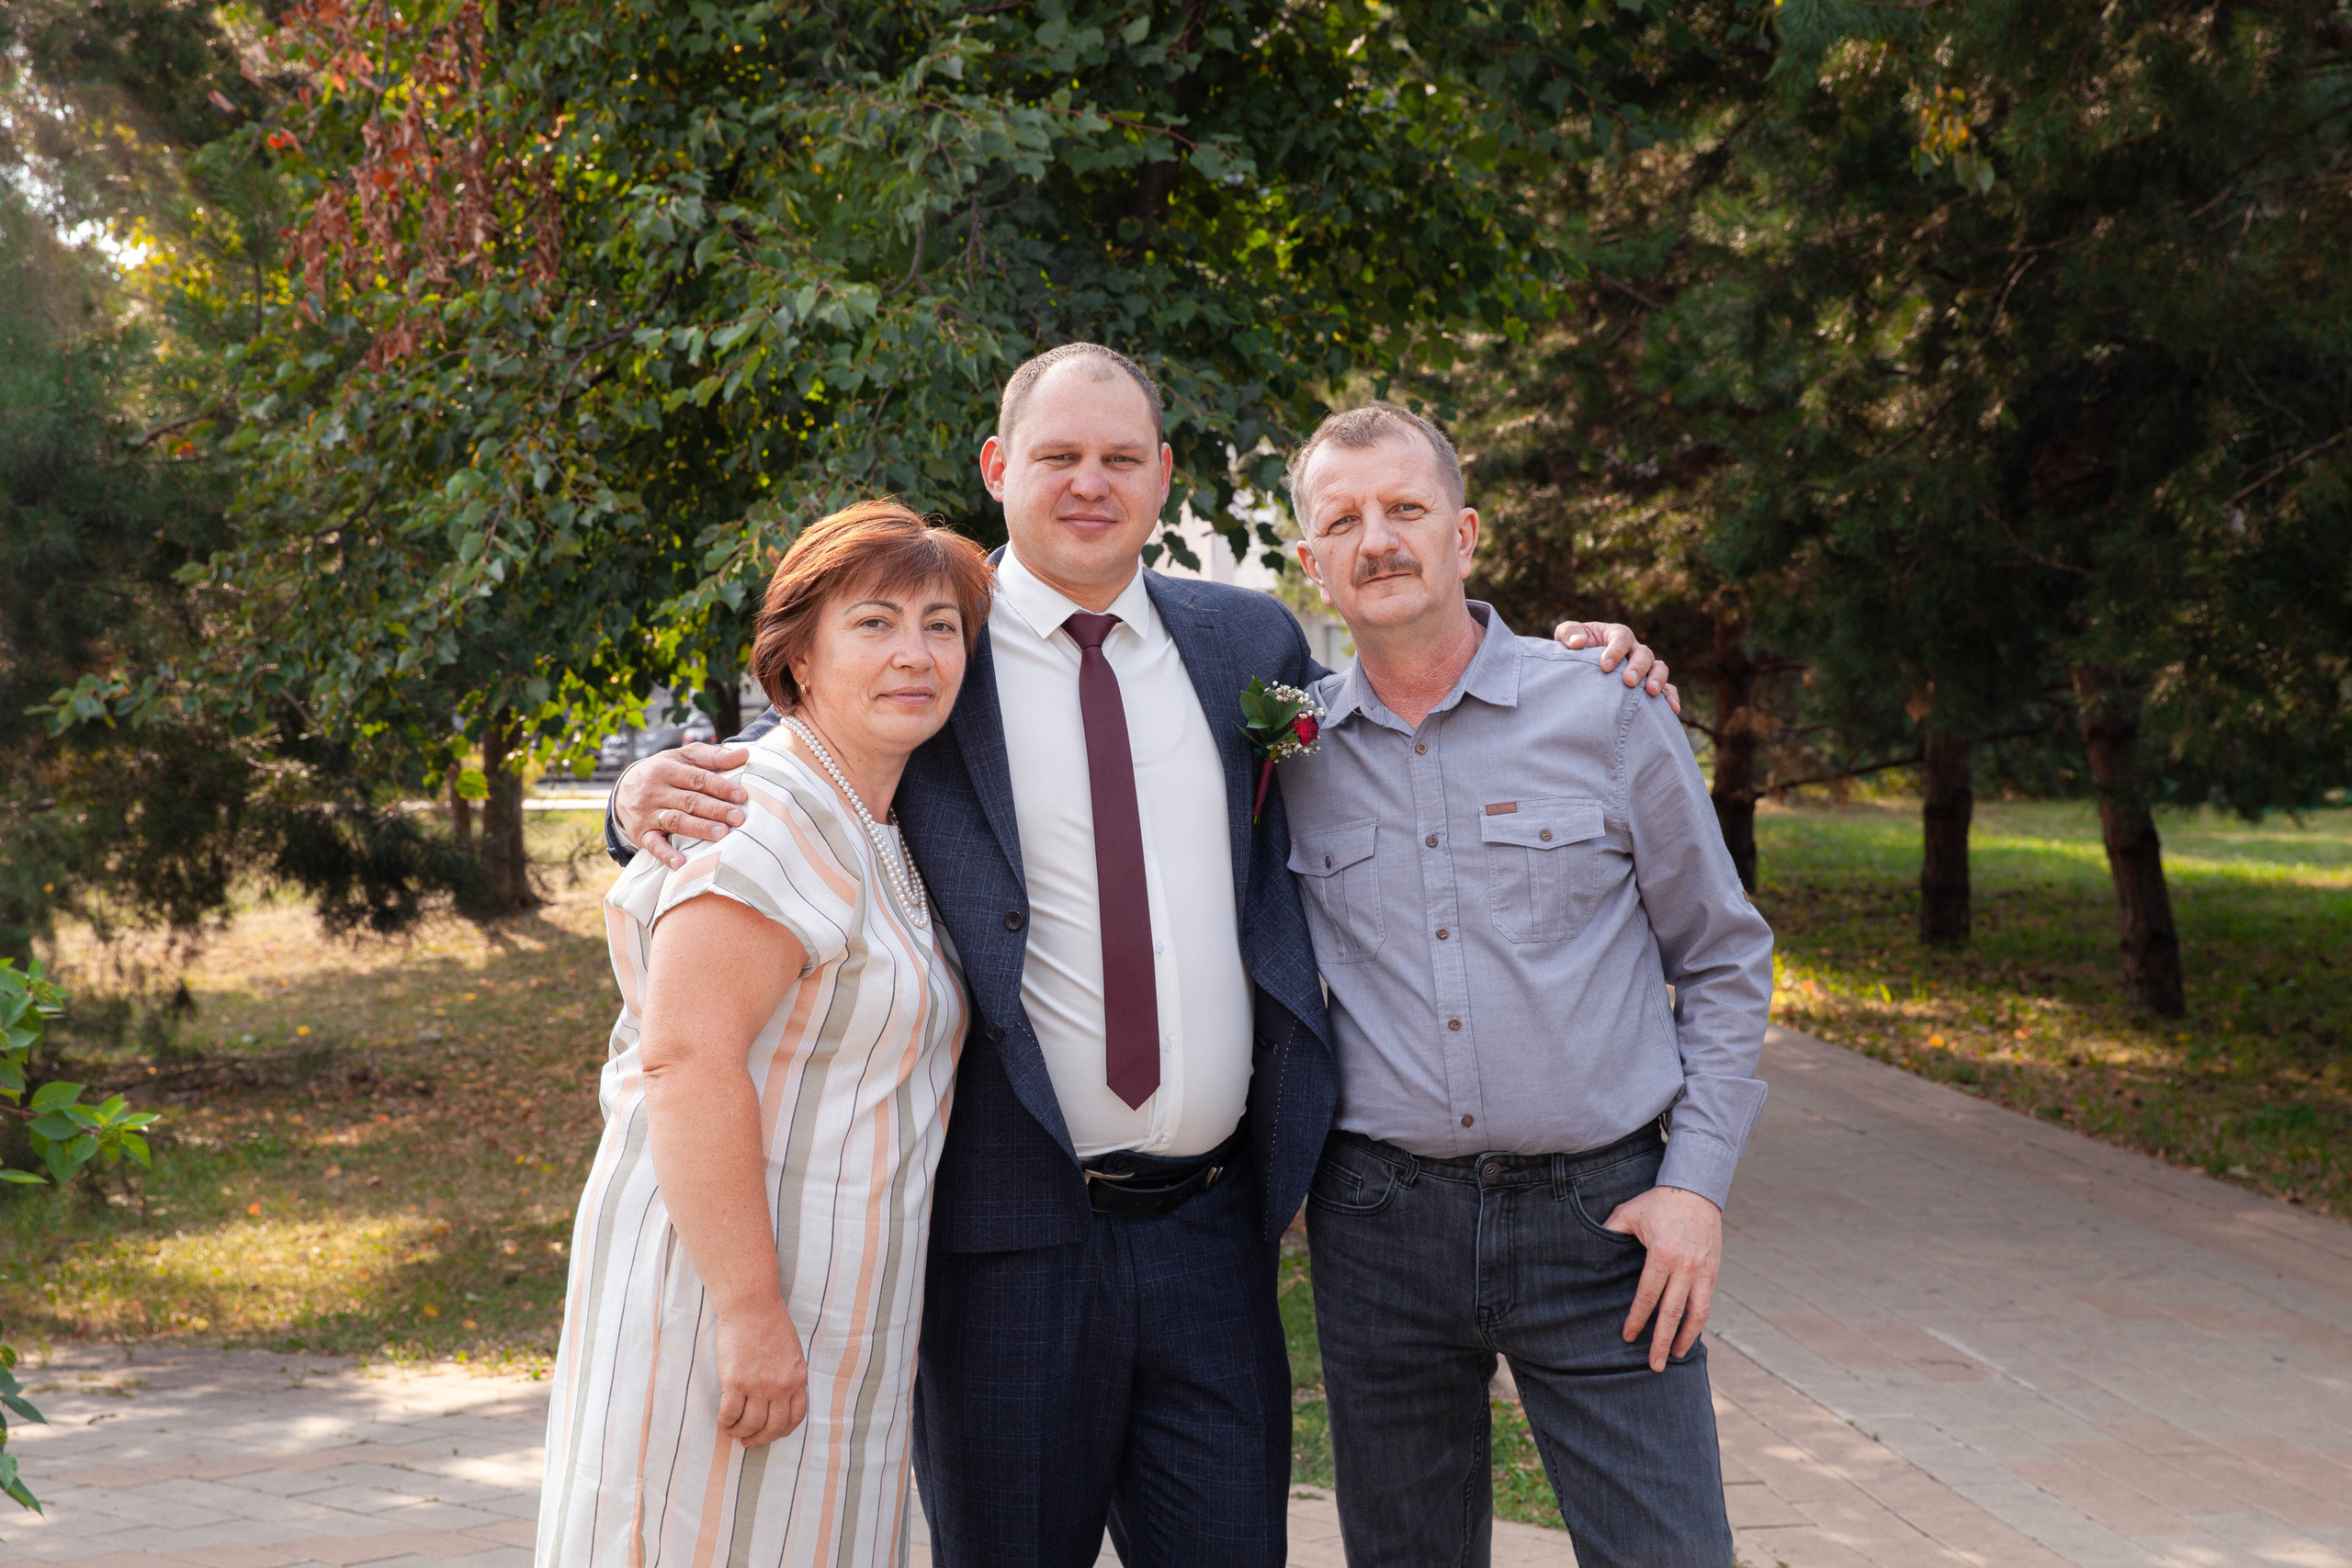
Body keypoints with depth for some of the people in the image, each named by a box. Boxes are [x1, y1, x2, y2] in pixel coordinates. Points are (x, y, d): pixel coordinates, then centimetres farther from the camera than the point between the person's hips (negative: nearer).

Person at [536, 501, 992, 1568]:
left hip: (817, 1317, 10)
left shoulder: (873, 839, 16)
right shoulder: (770, 820, -16)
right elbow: (687, 1060, -24)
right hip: (729, 1288, -9)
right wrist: (751, 1309, -26)